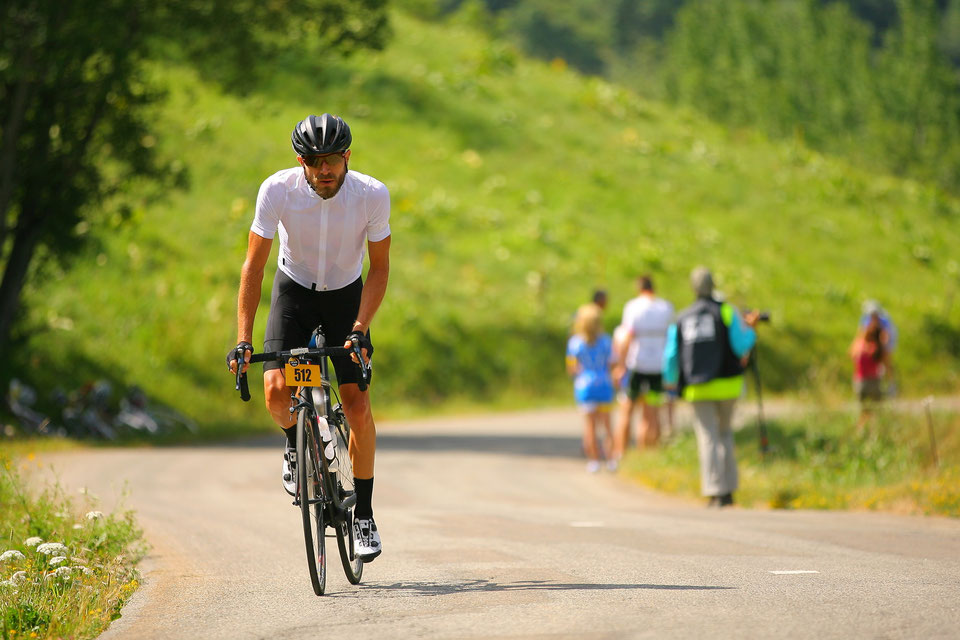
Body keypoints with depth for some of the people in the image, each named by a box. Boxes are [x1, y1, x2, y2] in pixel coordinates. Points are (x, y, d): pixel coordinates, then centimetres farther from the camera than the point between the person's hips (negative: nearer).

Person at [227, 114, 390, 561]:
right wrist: (243, 341, -26)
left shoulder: (373, 195, -24)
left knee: (357, 405, -10)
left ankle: (364, 515, 5)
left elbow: (379, 268, -14)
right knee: (276, 391, -21)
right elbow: (253, 266, -20)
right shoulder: (277, 191, -25)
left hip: (346, 295, 0)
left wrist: (359, 329, -27)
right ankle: (295, 445, 14)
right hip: (294, 292, 0)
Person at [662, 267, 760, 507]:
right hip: (726, 385, 0)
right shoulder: (726, 312, -1)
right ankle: (728, 490, 12)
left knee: (708, 438, 1)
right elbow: (741, 347, -8)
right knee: (725, 432, 17)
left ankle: (715, 493, -10)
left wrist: (670, 383, 22)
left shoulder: (681, 319, 7)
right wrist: (750, 328, 10)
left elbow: (671, 357, 6)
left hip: (698, 388, 0)